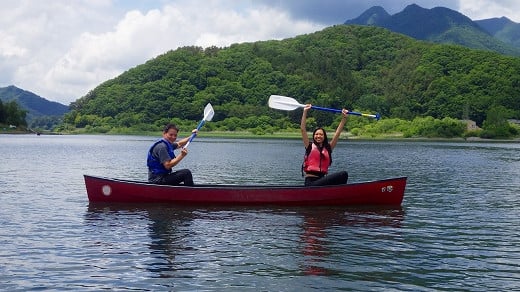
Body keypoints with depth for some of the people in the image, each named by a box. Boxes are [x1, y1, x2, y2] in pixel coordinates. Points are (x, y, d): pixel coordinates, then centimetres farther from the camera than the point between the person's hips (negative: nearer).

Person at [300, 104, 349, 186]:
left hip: (322, 179, 4)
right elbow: (303, 129, 1)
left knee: (344, 174, -19)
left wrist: (344, 118, 10)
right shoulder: (310, 146, 8)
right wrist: (305, 112, -3)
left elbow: (337, 133, 14)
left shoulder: (328, 148, 16)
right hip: (310, 181, -4)